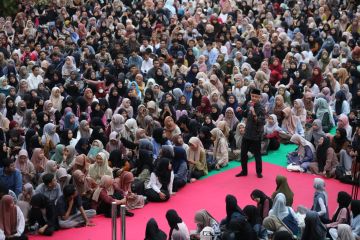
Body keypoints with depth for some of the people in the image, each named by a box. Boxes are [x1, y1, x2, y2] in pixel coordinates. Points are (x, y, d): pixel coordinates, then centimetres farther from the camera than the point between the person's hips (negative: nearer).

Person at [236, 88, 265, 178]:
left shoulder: (261, 108, -16)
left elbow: (261, 122, -25)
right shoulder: (249, 105, 2)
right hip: (247, 133, 6)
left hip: (256, 135, -6)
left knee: (257, 154, 5)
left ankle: (259, 172, 22)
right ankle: (244, 171, 25)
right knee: (243, 153, 11)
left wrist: (254, 113, -33)